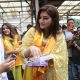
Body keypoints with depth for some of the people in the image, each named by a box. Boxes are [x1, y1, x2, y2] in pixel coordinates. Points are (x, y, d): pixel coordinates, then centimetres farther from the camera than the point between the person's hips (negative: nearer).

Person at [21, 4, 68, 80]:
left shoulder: (59, 36, -6)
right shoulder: (32, 31, -5)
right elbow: (22, 53, -8)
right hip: (32, 73, 1)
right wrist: (30, 49, -28)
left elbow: (62, 59, -11)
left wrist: (49, 57, -30)